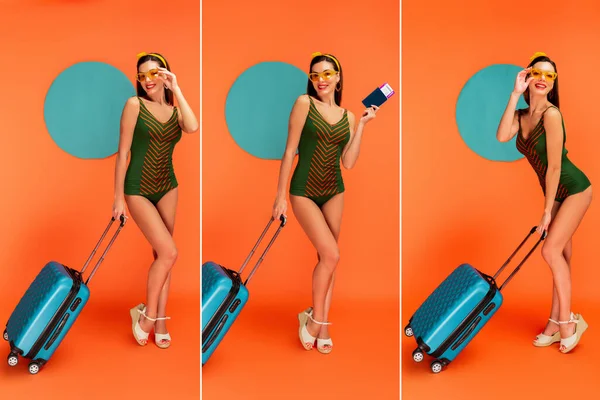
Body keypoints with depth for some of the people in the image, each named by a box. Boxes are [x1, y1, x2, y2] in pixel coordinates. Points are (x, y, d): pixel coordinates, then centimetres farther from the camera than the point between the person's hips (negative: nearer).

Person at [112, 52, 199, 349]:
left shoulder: (175, 110, 5)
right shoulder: (134, 104, -8)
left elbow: (193, 128, -19)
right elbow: (123, 152, -9)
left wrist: (176, 90, -13)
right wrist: (118, 197, -10)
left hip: (167, 187, 5)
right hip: (138, 189, -5)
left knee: (161, 254, 8)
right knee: (169, 252, -13)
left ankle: (159, 319, 20)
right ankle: (147, 314, 6)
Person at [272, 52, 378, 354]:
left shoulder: (348, 116, 5)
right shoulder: (304, 103, -6)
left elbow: (348, 162, -3)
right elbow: (290, 150, -8)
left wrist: (362, 125, -4)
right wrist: (281, 196, -10)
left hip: (334, 192, 4)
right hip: (304, 191, -4)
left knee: (326, 258, 7)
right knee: (331, 255, -14)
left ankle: (322, 324, 19)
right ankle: (314, 318, 6)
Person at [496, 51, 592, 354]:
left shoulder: (551, 114, -21)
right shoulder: (522, 115, 2)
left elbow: (554, 166, -20)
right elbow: (502, 136, -19)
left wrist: (546, 211, -16)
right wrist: (515, 94, -16)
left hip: (574, 189, -8)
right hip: (556, 192, 8)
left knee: (551, 250, -12)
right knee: (562, 255, 10)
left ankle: (568, 321, 2)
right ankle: (558, 322, 17)